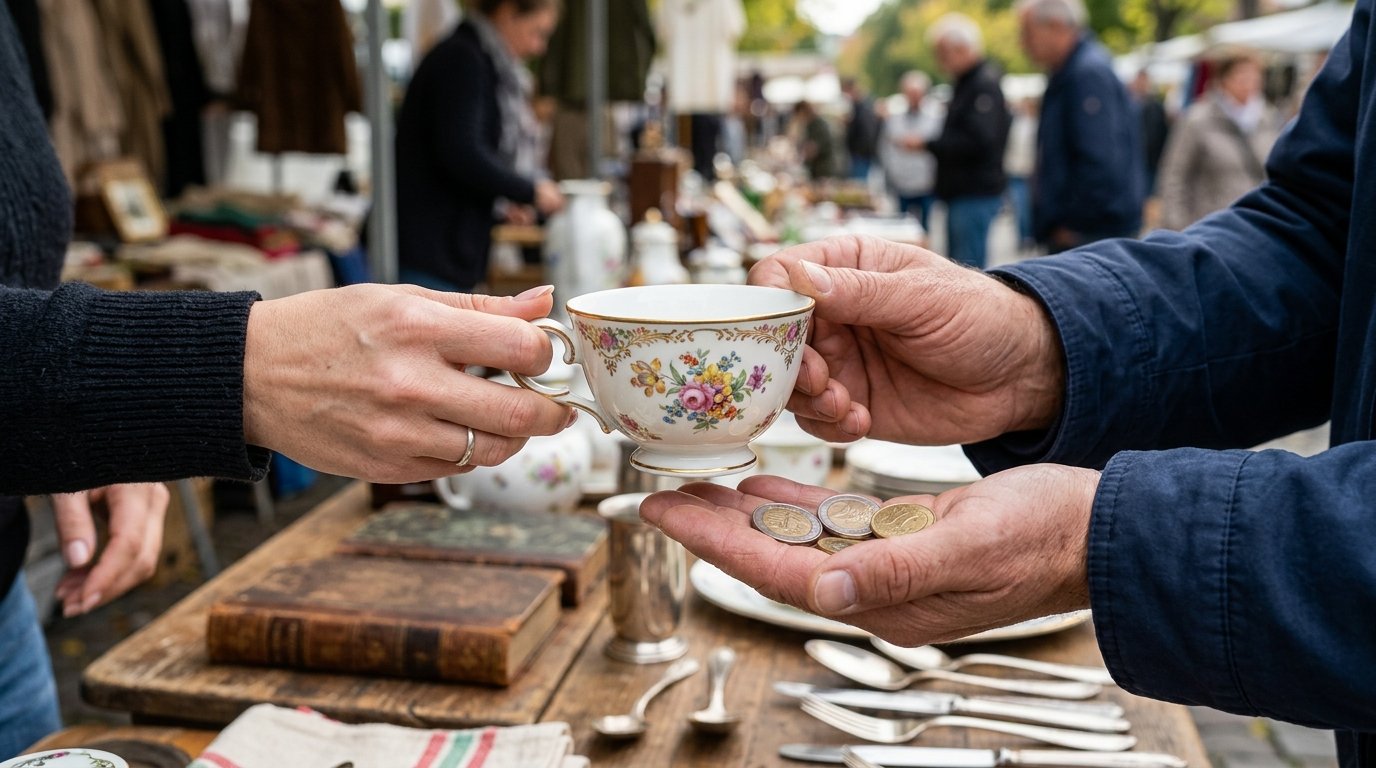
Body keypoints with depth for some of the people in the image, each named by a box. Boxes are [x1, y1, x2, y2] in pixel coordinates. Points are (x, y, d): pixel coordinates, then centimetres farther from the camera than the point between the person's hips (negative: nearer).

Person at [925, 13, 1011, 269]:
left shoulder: (984, 85, -14)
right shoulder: (967, 83, 18)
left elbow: (978, 142, -24)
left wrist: (928, 144, -20)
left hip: (976, 193, -11)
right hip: (962, 193, 11)